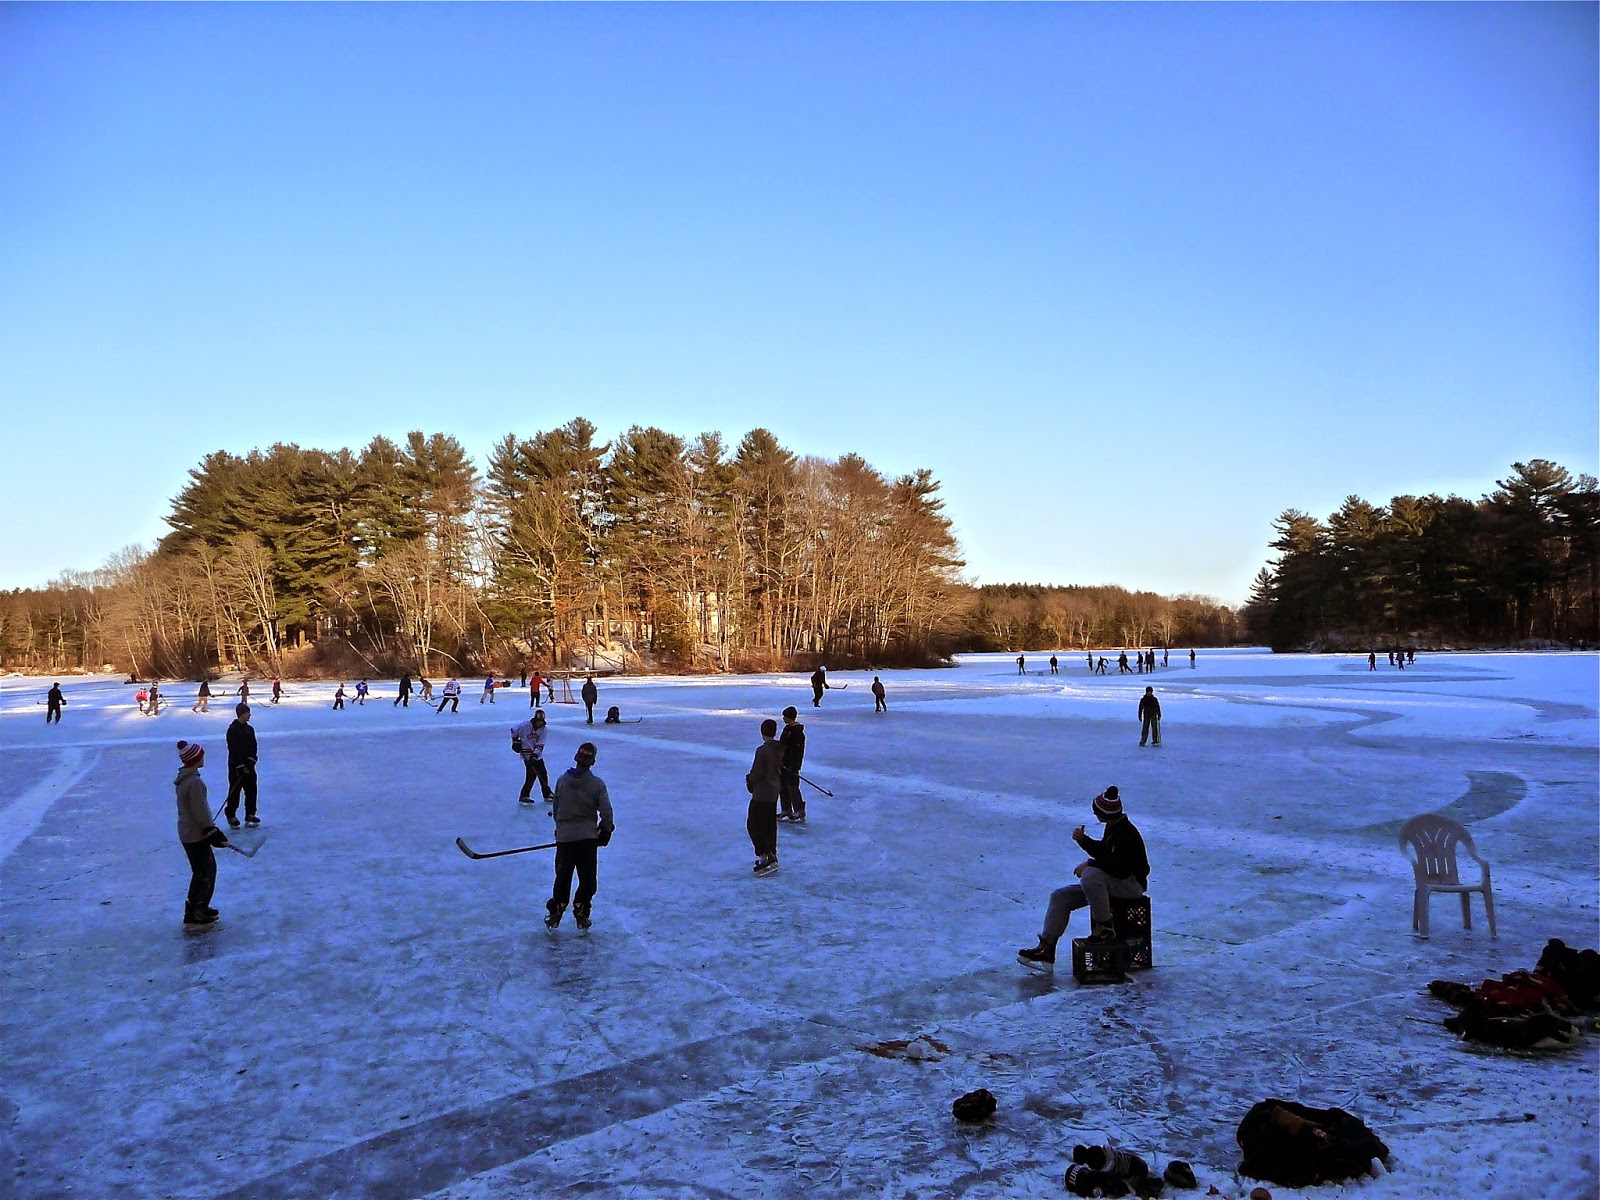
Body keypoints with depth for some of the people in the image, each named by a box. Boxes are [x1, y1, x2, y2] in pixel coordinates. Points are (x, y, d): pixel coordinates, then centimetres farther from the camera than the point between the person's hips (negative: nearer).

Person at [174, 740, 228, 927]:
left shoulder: (184, 778, 8)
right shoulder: (194, 782, -24)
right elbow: (200, 812, -23)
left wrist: (211, 831, 23)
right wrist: (212, 832, -15)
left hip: (187, 832, 10)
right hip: (195, 835, -10)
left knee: (209, 868, 19)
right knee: (203, 873, 1)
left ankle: (201, 907, 29)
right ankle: (193, 914, 8)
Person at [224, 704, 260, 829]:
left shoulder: (249, 729, 10)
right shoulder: (233, 730, -13)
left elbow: (253, 747, 8)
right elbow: (234, 749, -18)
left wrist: (251, 761, -8)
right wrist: (241, 766, -20)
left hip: (248, 765, 7)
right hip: (236, 766, -7)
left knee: (251, 790, 8)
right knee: (235, 791, 1)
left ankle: (250, 815, 17)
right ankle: (231, 816, 12)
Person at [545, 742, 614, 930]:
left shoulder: (562, 780, 1)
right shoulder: (597, 784, -7)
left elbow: (555, 810, 10)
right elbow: (606, 811, -9)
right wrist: (605, 830, 8)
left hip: (564, 837, 2)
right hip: (588, 837, -2)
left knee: (563, 877, 13)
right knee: (588, 879, 10)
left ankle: (555, 914, 16)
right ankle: (581, 915, 14)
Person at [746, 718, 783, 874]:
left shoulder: (762, 750, -21)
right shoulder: (780, 749, 4)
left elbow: (757, 773, -21)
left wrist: (749, 779, 2)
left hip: (761, 793, -8)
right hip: (774, 792, 8)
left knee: (753, 825, -1)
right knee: (770, 825, 16)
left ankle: (766, 856, -8)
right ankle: (771, 856, 22)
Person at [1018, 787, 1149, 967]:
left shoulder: (1127, 834, -22)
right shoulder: (1113, 828, 8)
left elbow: (1120, 867, -30)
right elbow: (1102, 851, 20)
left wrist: (1088, 865, -21)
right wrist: (1083, 840, 2)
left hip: (1131, 884, -10)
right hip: (1111, 882, 10)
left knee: (1090, 875, -39)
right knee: (1060, 897, 0)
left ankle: (1105, 927, -21)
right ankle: (1046, 949, -2)